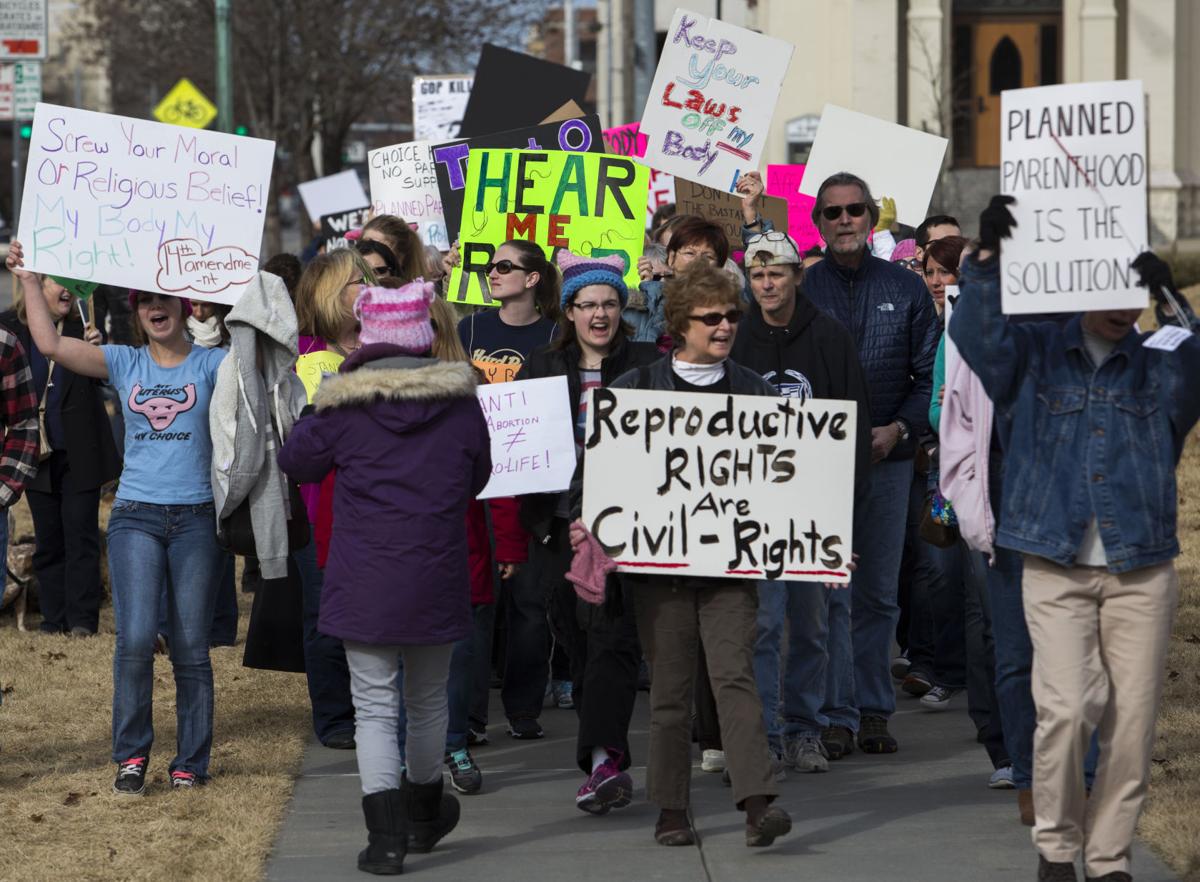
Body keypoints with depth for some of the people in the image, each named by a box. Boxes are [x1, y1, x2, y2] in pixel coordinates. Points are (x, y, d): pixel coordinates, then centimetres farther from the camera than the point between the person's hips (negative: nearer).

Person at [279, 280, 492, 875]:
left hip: (365, 582, -2)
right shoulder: (460, 403, -1)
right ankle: (424, 813, 38)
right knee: (428, 700, 19)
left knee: (375, 705, 0)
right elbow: (478, 478, 13)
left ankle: (386, 837, -10)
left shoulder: (345, 408, -8)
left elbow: (295, 460, 6)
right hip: (436, 579, 2)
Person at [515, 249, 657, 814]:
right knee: (578, 642, 6)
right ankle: (608, 762, 14)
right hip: (561, 526, 3)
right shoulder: (542, 367, 13)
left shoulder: (647, 366, 6)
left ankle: (602, 757, -23)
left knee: (612, 638, -15)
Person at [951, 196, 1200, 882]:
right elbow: (978, 333, -9)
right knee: (1067, 708, -13)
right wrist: (987, 258, -23)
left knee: (1133, 719, 0)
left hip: (1142, 573, 2)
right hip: (1056, 570, -2)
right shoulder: (1035, 354, 8)